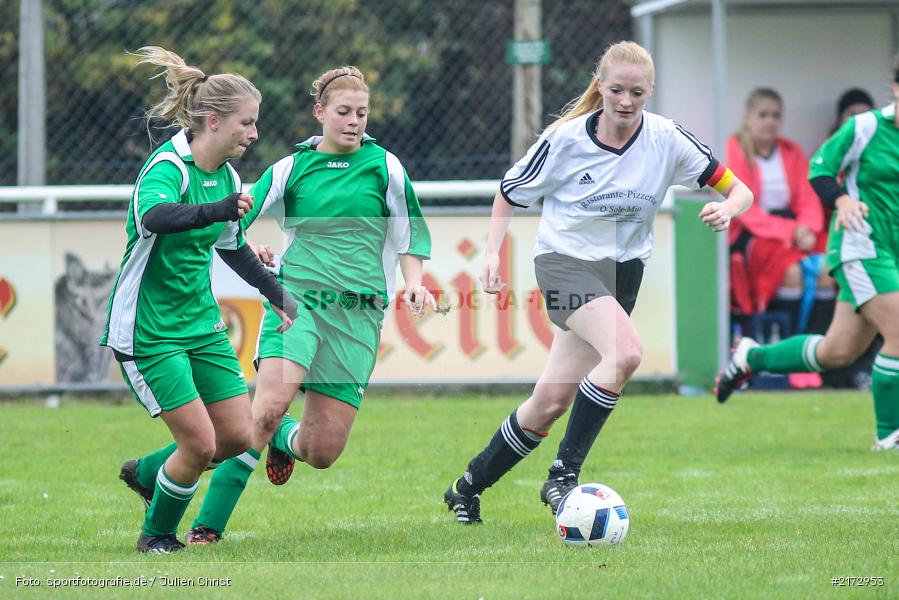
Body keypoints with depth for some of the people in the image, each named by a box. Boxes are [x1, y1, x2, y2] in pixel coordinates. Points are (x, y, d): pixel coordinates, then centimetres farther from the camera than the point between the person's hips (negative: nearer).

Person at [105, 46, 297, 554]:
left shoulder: (226, 176, 5)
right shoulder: (169, 166, -21)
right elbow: (153, 216, -45)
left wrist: (277, 293, 27)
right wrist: (219, 209, -60)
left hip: (201, 322, 8)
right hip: (148, 330, -8)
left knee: (238, 436, 4)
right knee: (200, 442, -9)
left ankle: (148, 474, 30)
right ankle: (157, 534, 16)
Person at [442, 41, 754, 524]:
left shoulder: (668, 140, -7)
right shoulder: (565, 139, -11)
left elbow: (738, 191, -3)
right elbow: (510, 192, 4)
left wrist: (726, 209, -26)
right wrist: (492, 252, -8)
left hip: (623, 270, 4)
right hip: (565, 261, -4)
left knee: (552, 402, 3)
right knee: (624, 353, -31)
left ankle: (470, 486, 22)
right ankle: (564, 473, -22)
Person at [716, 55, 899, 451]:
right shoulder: (865, 128, -8)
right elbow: (819, 169, -5)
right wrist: (842, 200, -23)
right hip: (860, 246, -7)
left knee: (837, 352, 9)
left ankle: (752, 357, 30)